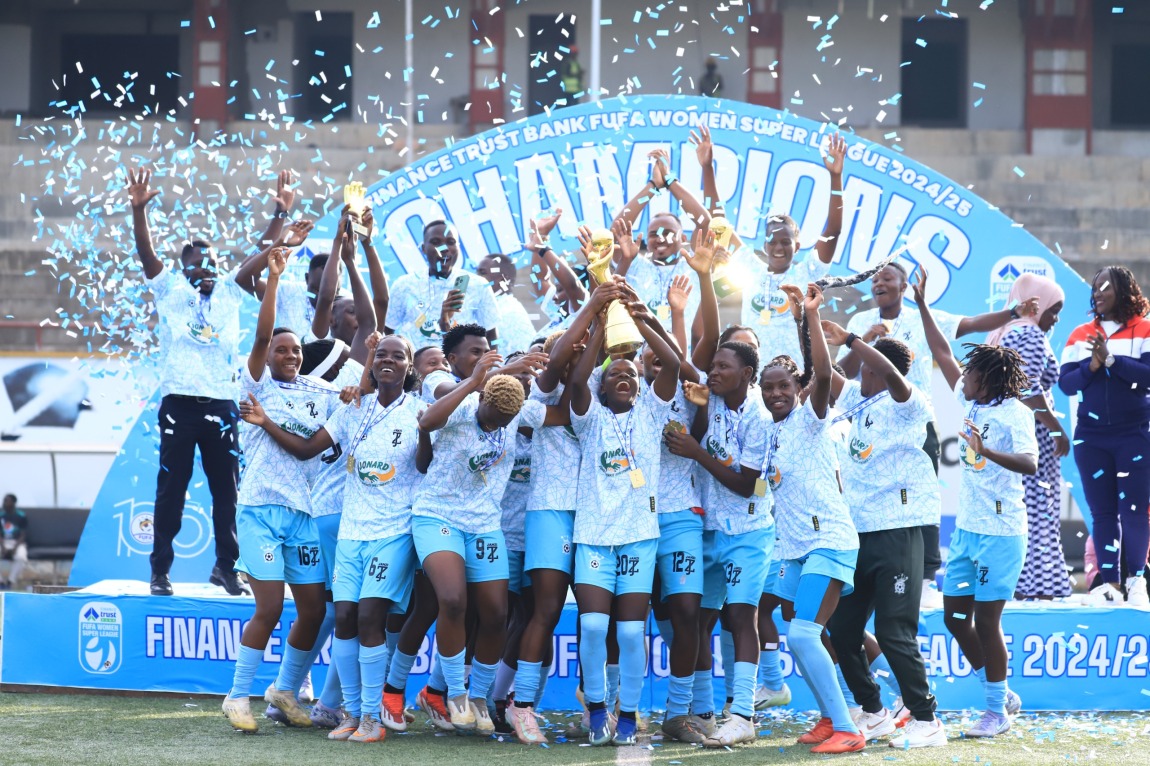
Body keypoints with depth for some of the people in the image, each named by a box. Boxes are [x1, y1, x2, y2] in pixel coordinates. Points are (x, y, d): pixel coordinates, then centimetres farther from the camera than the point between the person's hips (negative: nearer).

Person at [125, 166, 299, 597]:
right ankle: (160, 569, 7)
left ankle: (226, 566, 15)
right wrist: (138, 209, -22)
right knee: (171, 489, 1)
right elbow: (146, 252, -8)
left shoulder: (229, 292, 12)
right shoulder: (169, 290, 5)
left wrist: (281, 215, -5)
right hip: (180, 404, -3)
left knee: (226, 489, 5)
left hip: (222, 404, 3)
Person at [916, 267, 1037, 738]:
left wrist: (988, 451, -45)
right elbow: (942, 354, 18)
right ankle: (1002, 695, 22)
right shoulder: (972, 403, 8)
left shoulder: (1014, 413, -14)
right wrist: (922, 305, 18)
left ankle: (998, 712, 7)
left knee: (985, 620, -5)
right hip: (967, 528, 8)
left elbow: (1030, 463, -28)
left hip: (1000, 532, -8)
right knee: (955, 617, 9)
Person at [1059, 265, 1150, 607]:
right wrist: (1092, 365, -14)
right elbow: (1066, 383, 3)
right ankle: (1110, 582, 5)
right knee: (1102, 512, 3)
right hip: (1091, 437, 3)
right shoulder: (1081, 335, 9)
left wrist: (1112, 360, -20)